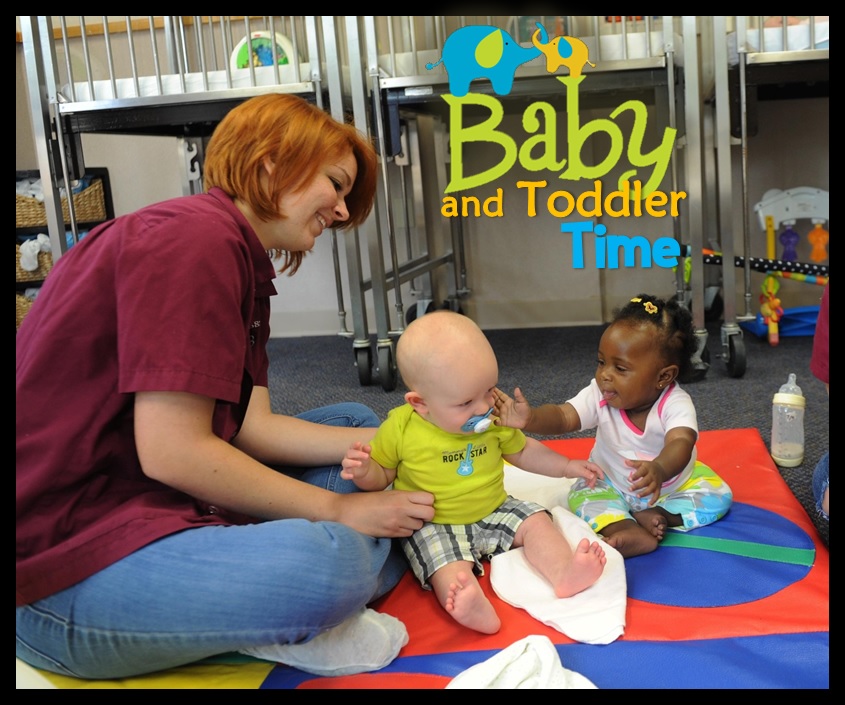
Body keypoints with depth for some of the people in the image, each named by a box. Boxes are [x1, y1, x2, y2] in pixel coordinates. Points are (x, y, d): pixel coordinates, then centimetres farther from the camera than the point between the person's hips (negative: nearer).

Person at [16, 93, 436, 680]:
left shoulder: (244, 266, 13)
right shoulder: (194, 236, -18)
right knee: (327, 560, -34)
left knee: (355, 421, 13)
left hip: (161, 501, 10)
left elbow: (249, 428, 4)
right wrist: (338, 510, -14)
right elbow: (172, 452, -24)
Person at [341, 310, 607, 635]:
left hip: (494, 511, 4)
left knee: (536, 521, -11)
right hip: (434, 525, -4)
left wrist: (567, 467, 7)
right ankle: (474, 607, -49)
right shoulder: (400, 428, -16)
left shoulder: (496, 417, -6)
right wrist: (363, 471, -25)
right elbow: (382, 475, -3)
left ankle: (563, 572, -29)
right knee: (449, 567, -28)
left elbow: (521, 451, 12)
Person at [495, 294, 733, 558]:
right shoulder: (599, 396, -22)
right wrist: (530, 419, -58)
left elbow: (680, 443, -47)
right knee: (582, 496, -23)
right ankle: (631, 533, -40)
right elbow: (563, 417, -35)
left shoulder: (675, 404, -30)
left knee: (718, 495, -18)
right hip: (612, 484, 1)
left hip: (673, 482, -1)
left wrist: (659, 469, -70)